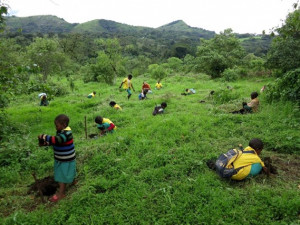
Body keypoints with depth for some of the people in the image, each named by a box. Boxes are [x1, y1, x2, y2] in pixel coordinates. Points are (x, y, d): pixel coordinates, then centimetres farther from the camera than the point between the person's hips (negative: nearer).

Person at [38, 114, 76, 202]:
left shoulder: (67, 133, -29)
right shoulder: (61, 131, 2)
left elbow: (56, 140, -41)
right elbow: (55, 141, 10)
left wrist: (44, 137, -32)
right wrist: (45, 143, -5)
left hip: (66, 159, -9)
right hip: (61, 158, 9)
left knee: (63, 175, 1)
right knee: (68, 172, 29)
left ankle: (61, 193, 14)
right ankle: (72, 180, 52)